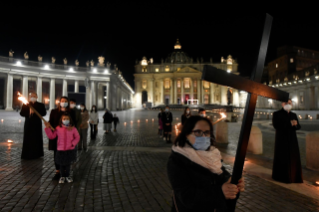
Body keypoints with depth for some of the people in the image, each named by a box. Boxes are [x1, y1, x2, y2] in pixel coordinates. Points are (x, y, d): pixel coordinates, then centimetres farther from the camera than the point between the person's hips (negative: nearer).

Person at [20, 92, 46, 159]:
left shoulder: (40, 105, 6)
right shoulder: (25, 104, 7)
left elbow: (44, 113, -7)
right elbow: (22, 113, -1)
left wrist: (35, 112, -16)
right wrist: (29, 113, -18)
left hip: (37, 124, 0)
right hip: (28, 124, 0)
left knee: (37, 139, 2)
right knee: (28, 139, 1)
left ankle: (36, 154, 10)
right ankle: (27, 154, 7)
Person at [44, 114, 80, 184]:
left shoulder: (73, 128, -5)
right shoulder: (58, 128, -3)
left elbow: (77, 137, 0)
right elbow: (51, 136, 0)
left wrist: (73, 143, -14)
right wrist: (47, 128, -7)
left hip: (70, 150, 0)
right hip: (60, 150, 0)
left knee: (68, 163, 12)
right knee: (61, 164, 11)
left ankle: (67, 176, 30)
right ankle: (62, 176, 29)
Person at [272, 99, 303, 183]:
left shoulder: (294, 115, 13)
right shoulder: (277, 114, -3)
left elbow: (298, 127, 7)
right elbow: (276, 125, -17)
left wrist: (295, 124, -17)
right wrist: (289, 123, -21)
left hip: (292, 140, 5)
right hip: (282, 139, -5)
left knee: (293, 158, 4)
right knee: (282, 158, -1)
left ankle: (293, 176, 14)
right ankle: (281, 176, 10)